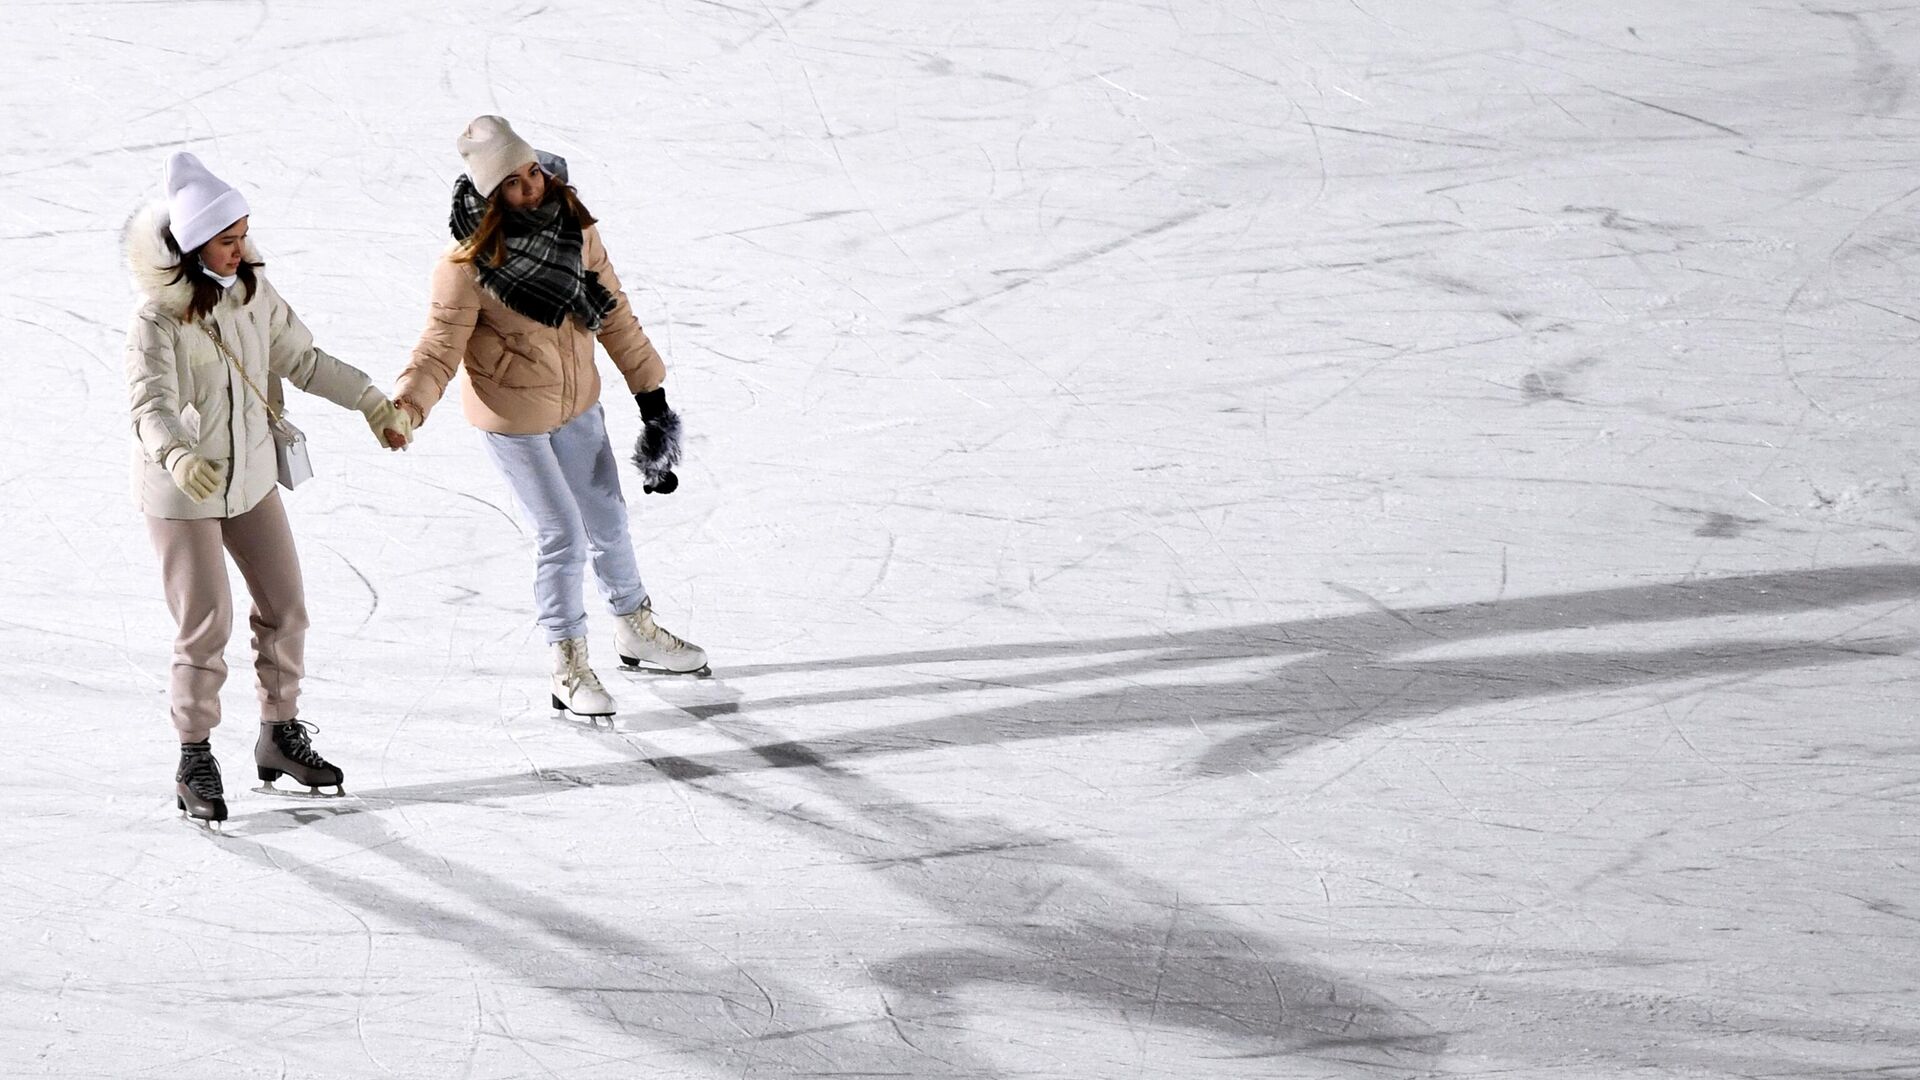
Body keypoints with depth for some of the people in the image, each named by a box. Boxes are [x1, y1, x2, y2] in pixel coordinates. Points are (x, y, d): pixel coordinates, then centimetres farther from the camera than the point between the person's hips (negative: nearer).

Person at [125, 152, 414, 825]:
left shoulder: (252, 291, -3)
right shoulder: (159, 316, -22)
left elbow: (302, 360, 9)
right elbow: (151, 405, -32)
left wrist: (372, 403, 7)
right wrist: (180, 458, -51)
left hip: (251, 477, 6)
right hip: (181, 491, -6)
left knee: (285, 607, 11)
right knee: (206, 626, -4)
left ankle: (281, 735, 28)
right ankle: (195, 762, 11)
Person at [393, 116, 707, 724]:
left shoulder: (572, 223, -9)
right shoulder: (467, 264, -25)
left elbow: (611, 309, 1)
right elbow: (440, 347, -20)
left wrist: (649, 389, 5)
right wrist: (407, 405, -38)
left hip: (577, 403, 5)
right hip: (513, 417, -5)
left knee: (607, 519, 19)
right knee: (563, 540, -2)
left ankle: (636, 632, 41)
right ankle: (568, 668, 17)